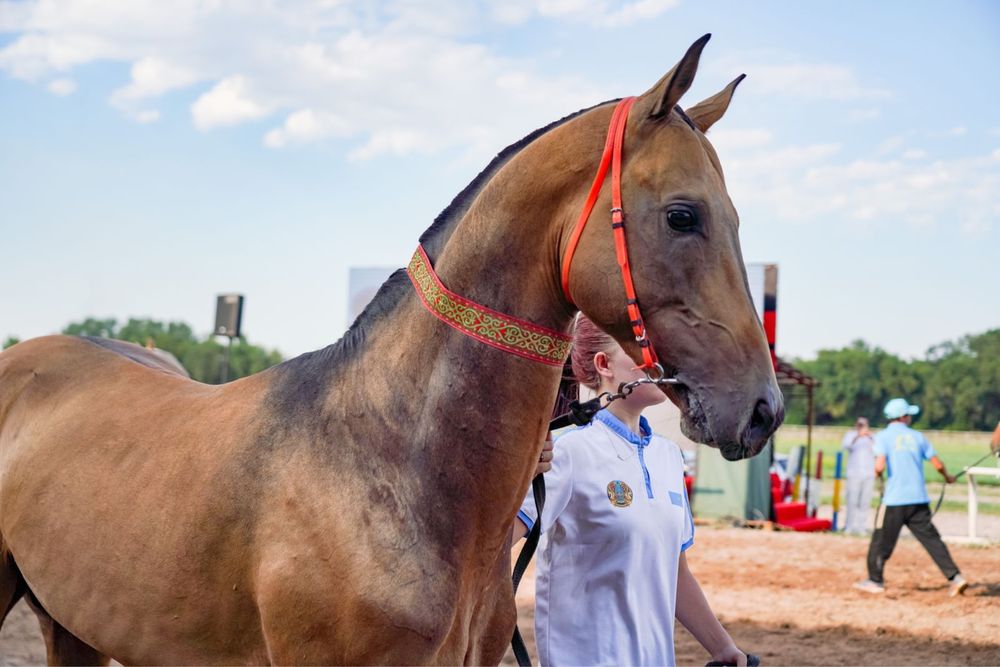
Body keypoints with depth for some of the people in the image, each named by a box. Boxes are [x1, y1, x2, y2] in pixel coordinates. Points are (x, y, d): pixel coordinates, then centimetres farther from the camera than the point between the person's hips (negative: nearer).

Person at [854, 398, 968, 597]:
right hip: (919, 500, 4)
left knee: (882, 540, 8)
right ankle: (955, 578, -1)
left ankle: (875, 581, 15)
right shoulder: (917, 436, 10)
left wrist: (877, 474, 7)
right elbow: (938, 464, 8)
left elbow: (880, 465, -16)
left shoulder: (883, 436, -1)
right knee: (932, 539, 5)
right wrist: (947, 477, 29)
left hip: (894, 500, -4)